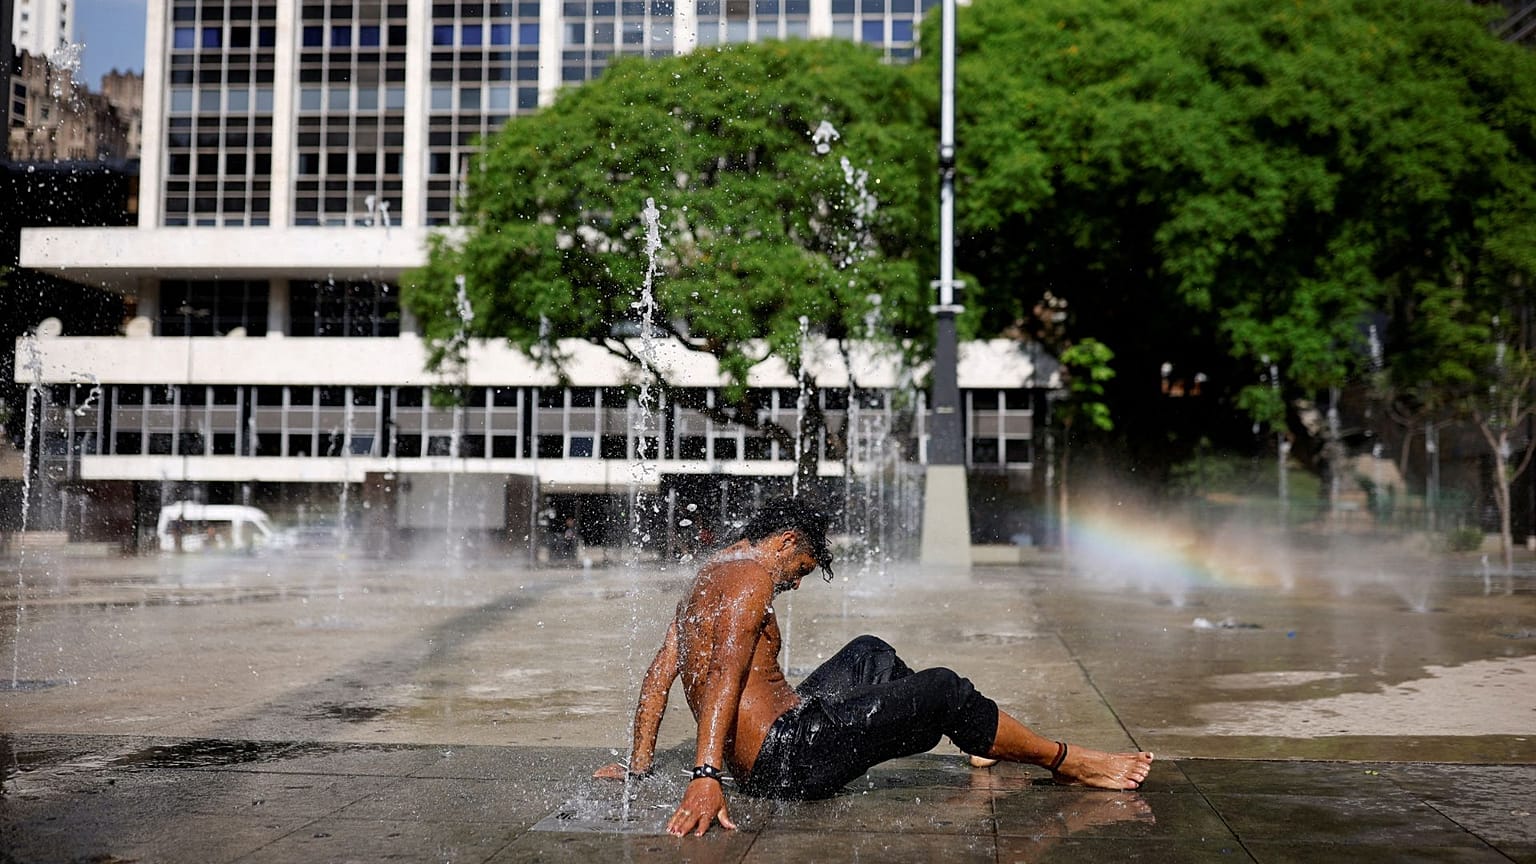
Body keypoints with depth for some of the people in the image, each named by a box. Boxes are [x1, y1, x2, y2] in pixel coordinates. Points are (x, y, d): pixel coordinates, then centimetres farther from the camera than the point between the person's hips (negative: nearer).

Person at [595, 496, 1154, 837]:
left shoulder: (705, 578, 18)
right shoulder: (752, 575, -12)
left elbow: (658, 674, 17)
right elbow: (725, 676, -25)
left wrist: (640, 763, 20)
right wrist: (705, 776, -35)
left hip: (757, 764, 11)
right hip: (788, 759, -11)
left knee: (868, 656, 29)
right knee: (941, 690, -10)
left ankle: (978, 741, 37)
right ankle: (1067, 763, 8)